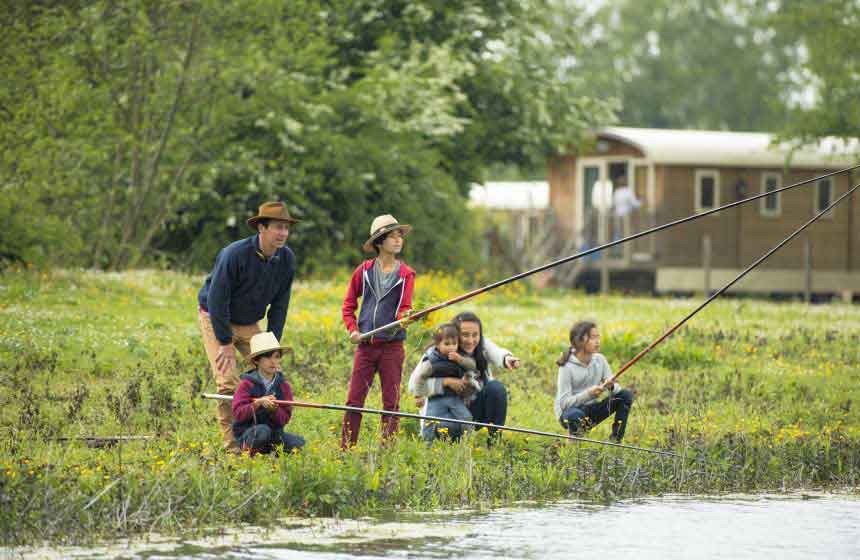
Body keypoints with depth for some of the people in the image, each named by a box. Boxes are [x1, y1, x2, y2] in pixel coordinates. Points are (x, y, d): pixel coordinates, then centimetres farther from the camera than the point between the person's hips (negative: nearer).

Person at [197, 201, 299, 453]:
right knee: (228, 381, -16)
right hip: (215, 319, -6)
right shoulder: (235, 255, -29)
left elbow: (280, 304, 0)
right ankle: (232, 443, -10)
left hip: (248, 324, 6)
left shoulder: (286, 259, -9)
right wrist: (225, 344, -24)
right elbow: (217, 299, -25)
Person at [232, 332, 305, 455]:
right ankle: (250, 451, -9)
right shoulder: (247, 384, -6)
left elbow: (284, 419, -2)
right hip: (247, 434, -4)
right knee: (263, 430, -37)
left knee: (299, 443, -20)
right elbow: (238, 413, -16)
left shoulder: (283, 386, 4)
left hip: (275, 432, 4)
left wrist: (274, 409, -24)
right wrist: (258, 403, -29)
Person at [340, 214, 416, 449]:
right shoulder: (364, 271, 6)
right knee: (354, 400, -1)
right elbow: (348, 305, 13)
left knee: (391, 401, 2)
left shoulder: (406, 274, 4)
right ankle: (345, 449, 4)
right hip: (365, 345, 0)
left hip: (392, 346, 0)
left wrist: (405, 316, -25)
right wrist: (352, 329, -2)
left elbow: (404, 307, -2)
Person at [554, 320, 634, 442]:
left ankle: (615, 440, -5)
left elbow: (616, 388, -3)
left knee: (626, 394, -10)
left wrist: (612, 387, -28)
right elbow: (564, 403, -23)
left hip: (591, 410, 6)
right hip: (568, 413, -6)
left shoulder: (599, 360, -2)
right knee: (575, 414, -41)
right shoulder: (567, 367, -18)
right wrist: (588, 394, -37)